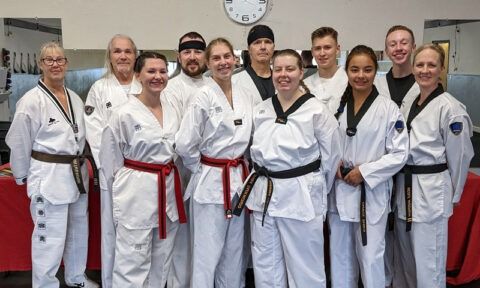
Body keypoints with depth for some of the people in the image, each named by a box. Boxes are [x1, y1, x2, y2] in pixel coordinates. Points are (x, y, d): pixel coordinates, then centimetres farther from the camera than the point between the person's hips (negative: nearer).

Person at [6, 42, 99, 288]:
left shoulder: (75, 98, 8)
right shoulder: (31, 101, -11)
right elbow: (19, 144, -4)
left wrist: (78, 164, 14)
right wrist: (23, 177, 3)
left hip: (77, 174, 7)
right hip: (48, 177, -6)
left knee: (79, 232, 19)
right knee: (50, 239, -1)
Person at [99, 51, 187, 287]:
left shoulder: (172, 111, 5)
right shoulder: (124, 114, -12)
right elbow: (110, 159, -5)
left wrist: (169, 181, 16)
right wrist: (124, 193, 1)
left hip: (169, 191, 6)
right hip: (137, 193, -6)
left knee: (162, 261, 18)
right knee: (132, 262, 1)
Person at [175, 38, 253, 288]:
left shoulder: (245, 96, 6)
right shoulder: (203, 97, -11)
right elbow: (184, 144, -14)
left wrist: (241, 170, 11)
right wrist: (201, 170, -3)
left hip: (238, 180, 6)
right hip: (210, 181, -5)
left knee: (234, 249, 17)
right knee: (207, 251, 2)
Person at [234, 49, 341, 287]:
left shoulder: (317, 110, -8)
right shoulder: (260, 111, 6)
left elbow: (330, 157, -2)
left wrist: (315, 190, 5)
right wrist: (262, 180, 12)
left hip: (301, 195, -4)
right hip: (264, 194, 5)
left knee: (305, 267, 7)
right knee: (265, 265, 16)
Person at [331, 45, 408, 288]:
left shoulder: (388, 108, -8)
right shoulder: (336, 105, 4)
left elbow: (399, 154, -9)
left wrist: (364, 172, -15)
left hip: (371, 191, -4)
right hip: (340, 189, 4)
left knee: (371, 256, 3)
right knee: (340, 254, 16)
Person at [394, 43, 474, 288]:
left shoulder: (450, 108, -12)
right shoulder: (408, 106, 8)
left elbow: (460, 155, -7)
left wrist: (453, 195, 2)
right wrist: (403, 185, 14)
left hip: (431, 192, -7)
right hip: (404, 190, 7)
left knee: (428, 266, 1)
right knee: (405, 262, 19)